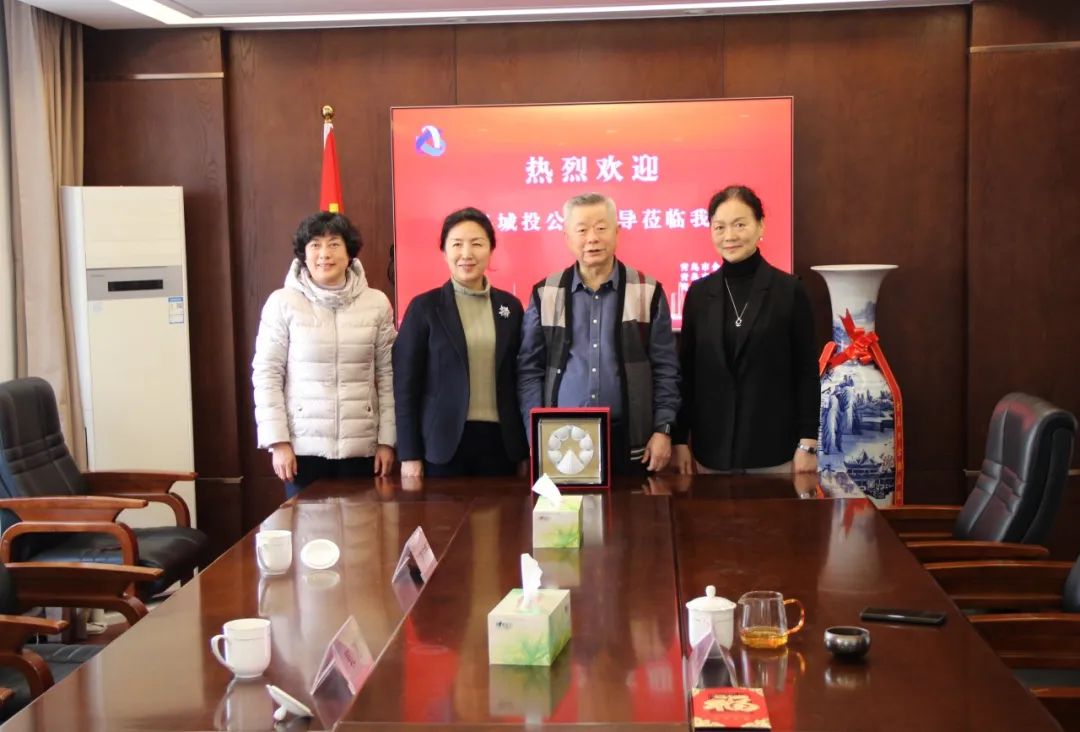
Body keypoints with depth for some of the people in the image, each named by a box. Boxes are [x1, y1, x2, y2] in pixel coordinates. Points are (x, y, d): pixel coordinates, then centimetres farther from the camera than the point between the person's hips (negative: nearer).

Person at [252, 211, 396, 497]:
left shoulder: (376, 303, 2)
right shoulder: (282, 303, -3)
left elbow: (387, 375, 6)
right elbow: (266, 374, -2)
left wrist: (387, 440, 3)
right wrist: (278, 441, -6)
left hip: (361, 446, 2)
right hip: (304, 446, -1)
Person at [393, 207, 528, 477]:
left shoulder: (510, 305, 9)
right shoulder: (424, 307, -1)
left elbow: (516, 377, 12)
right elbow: (406, 384, -1)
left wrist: (525, 448, 7)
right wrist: (409, 455, -6)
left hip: (499, 440, 3)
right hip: (444, 441, -3)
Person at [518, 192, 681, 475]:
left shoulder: (647, 292, 2)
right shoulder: (546, 295, 4)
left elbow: (665, 368, 3)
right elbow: (529, 369, 4)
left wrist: (663, 429, -4)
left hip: (629, 438, 0)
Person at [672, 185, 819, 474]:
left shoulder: (789, 290, -3)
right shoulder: (698, 293, 6)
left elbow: (807, 372, -3)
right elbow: (686, 371, 8)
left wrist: (808, 444, -7)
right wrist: (680, 439, 4)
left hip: (773, 446, -2)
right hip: (712, 447, 2)